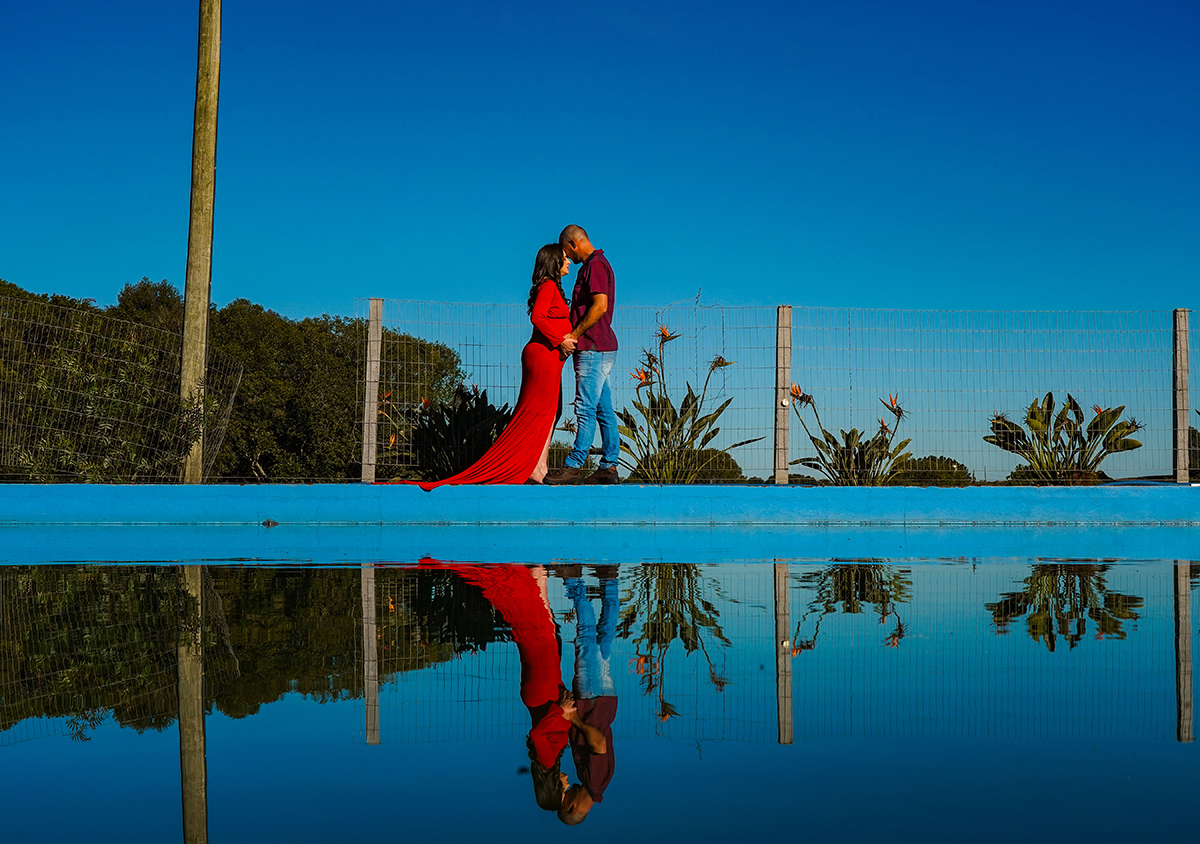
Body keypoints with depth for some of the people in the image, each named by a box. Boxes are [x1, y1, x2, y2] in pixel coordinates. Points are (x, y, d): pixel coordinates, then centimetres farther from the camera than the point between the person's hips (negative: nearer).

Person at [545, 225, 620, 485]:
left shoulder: (595, 265, -11)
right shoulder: (592, 265, 21)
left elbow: (600, 306, -21)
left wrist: (574, 335, -16)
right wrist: (573, 337, 15)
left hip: (593, 349, -11)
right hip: (599, 348, 11)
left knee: (586, 408, -10)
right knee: (603, 409, 8)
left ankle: (574, 466, -10)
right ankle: (609, 467, 9)